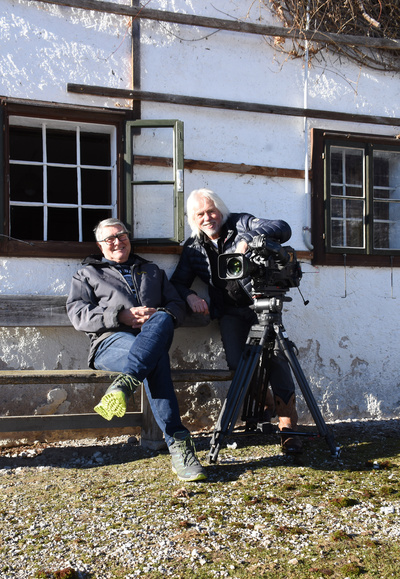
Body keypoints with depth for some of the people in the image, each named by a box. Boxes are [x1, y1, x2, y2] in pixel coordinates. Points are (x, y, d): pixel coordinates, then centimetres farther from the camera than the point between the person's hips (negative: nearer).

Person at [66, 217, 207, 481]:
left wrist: (160, 314, -4)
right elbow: (78, 314, 6)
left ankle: (124, 384, -53)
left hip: (154, 338, 3)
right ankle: (178, 443, -44)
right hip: (112, 341, -2)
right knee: (155, 359, -37)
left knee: (162, 320, -37)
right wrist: (121, 316, -8)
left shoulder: (153, 271, 31)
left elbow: (178, 305, 21)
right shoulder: (88, 274, 23)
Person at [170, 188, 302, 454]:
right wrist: (190, 296, -12)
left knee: (276, 354, -21)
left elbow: (283, 228, -11)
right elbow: (177, 282, 11)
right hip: (230, 311, 3)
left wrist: (247, 238, -26)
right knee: (236, 363, -17)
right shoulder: (193, 247, 8)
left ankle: (288, 424, -15)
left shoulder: (241, 223, -1)